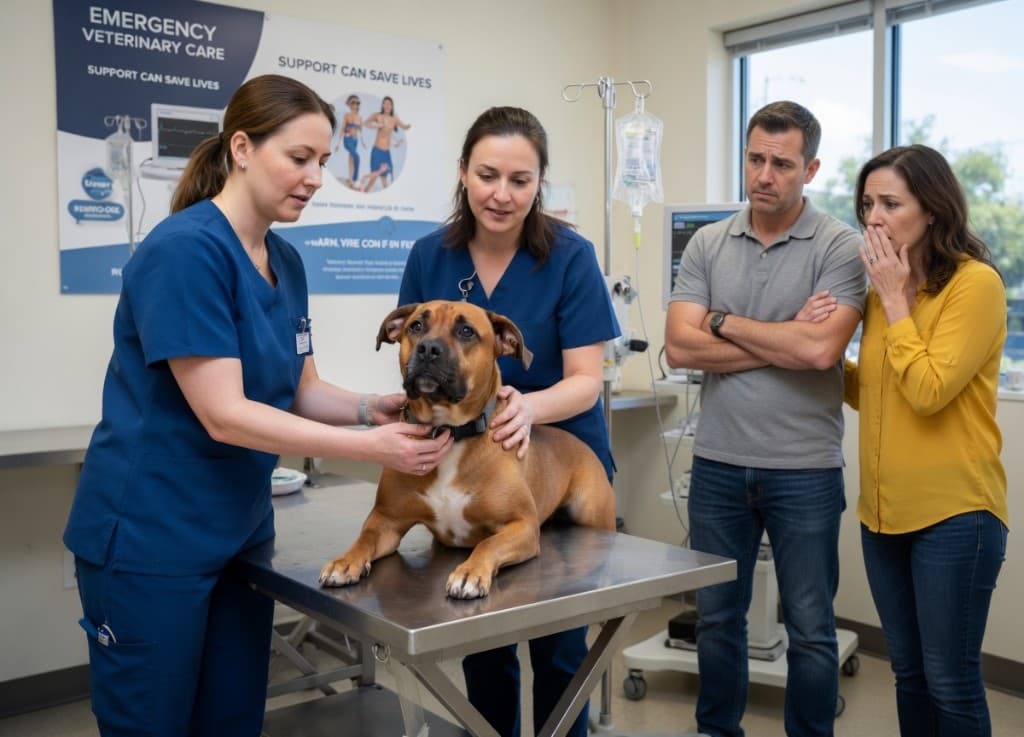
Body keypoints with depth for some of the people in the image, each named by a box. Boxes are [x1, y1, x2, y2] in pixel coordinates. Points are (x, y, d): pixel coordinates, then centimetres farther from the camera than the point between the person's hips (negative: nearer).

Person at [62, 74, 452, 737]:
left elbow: (301, 392, 8)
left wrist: (373, 409, -11)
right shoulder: (185, 249, -20)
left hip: (240, 532, 8)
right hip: (149, 539, -8)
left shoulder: (286, 262, 5)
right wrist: (370, 447, -24)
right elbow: (224, 415, -25)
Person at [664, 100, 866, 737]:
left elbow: (820, 350, -21)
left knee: (811, 629, 11)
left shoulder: (840, 248, -7)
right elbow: (681, 347, -8)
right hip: (718, 464, 3)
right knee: (716, 618, 17)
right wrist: (786, 340, -12)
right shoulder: (708, 244, 3)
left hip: (805, 469, -3)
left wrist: (724, 321, -11)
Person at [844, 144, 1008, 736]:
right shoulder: (885, 290, 9)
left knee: (950, 680, 3)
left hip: (954, 513, -7)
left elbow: (928, 392, -20)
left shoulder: (976, 283, -12)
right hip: (885, 510, 7)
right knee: (909, 672, 17)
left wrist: (893, 299, -13)